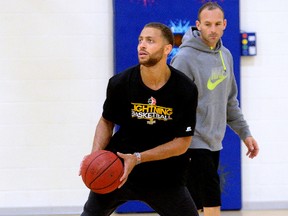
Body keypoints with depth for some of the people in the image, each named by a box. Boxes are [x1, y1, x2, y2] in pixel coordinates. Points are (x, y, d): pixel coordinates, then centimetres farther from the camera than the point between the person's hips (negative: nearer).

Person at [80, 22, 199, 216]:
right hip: (117, 167, 0)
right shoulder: (120, 83, -11)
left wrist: (138, 158, -22)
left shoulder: (186, 89, -14)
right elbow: (106, 121, 6)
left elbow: (183, 142, -12)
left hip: (164, 176, 0)